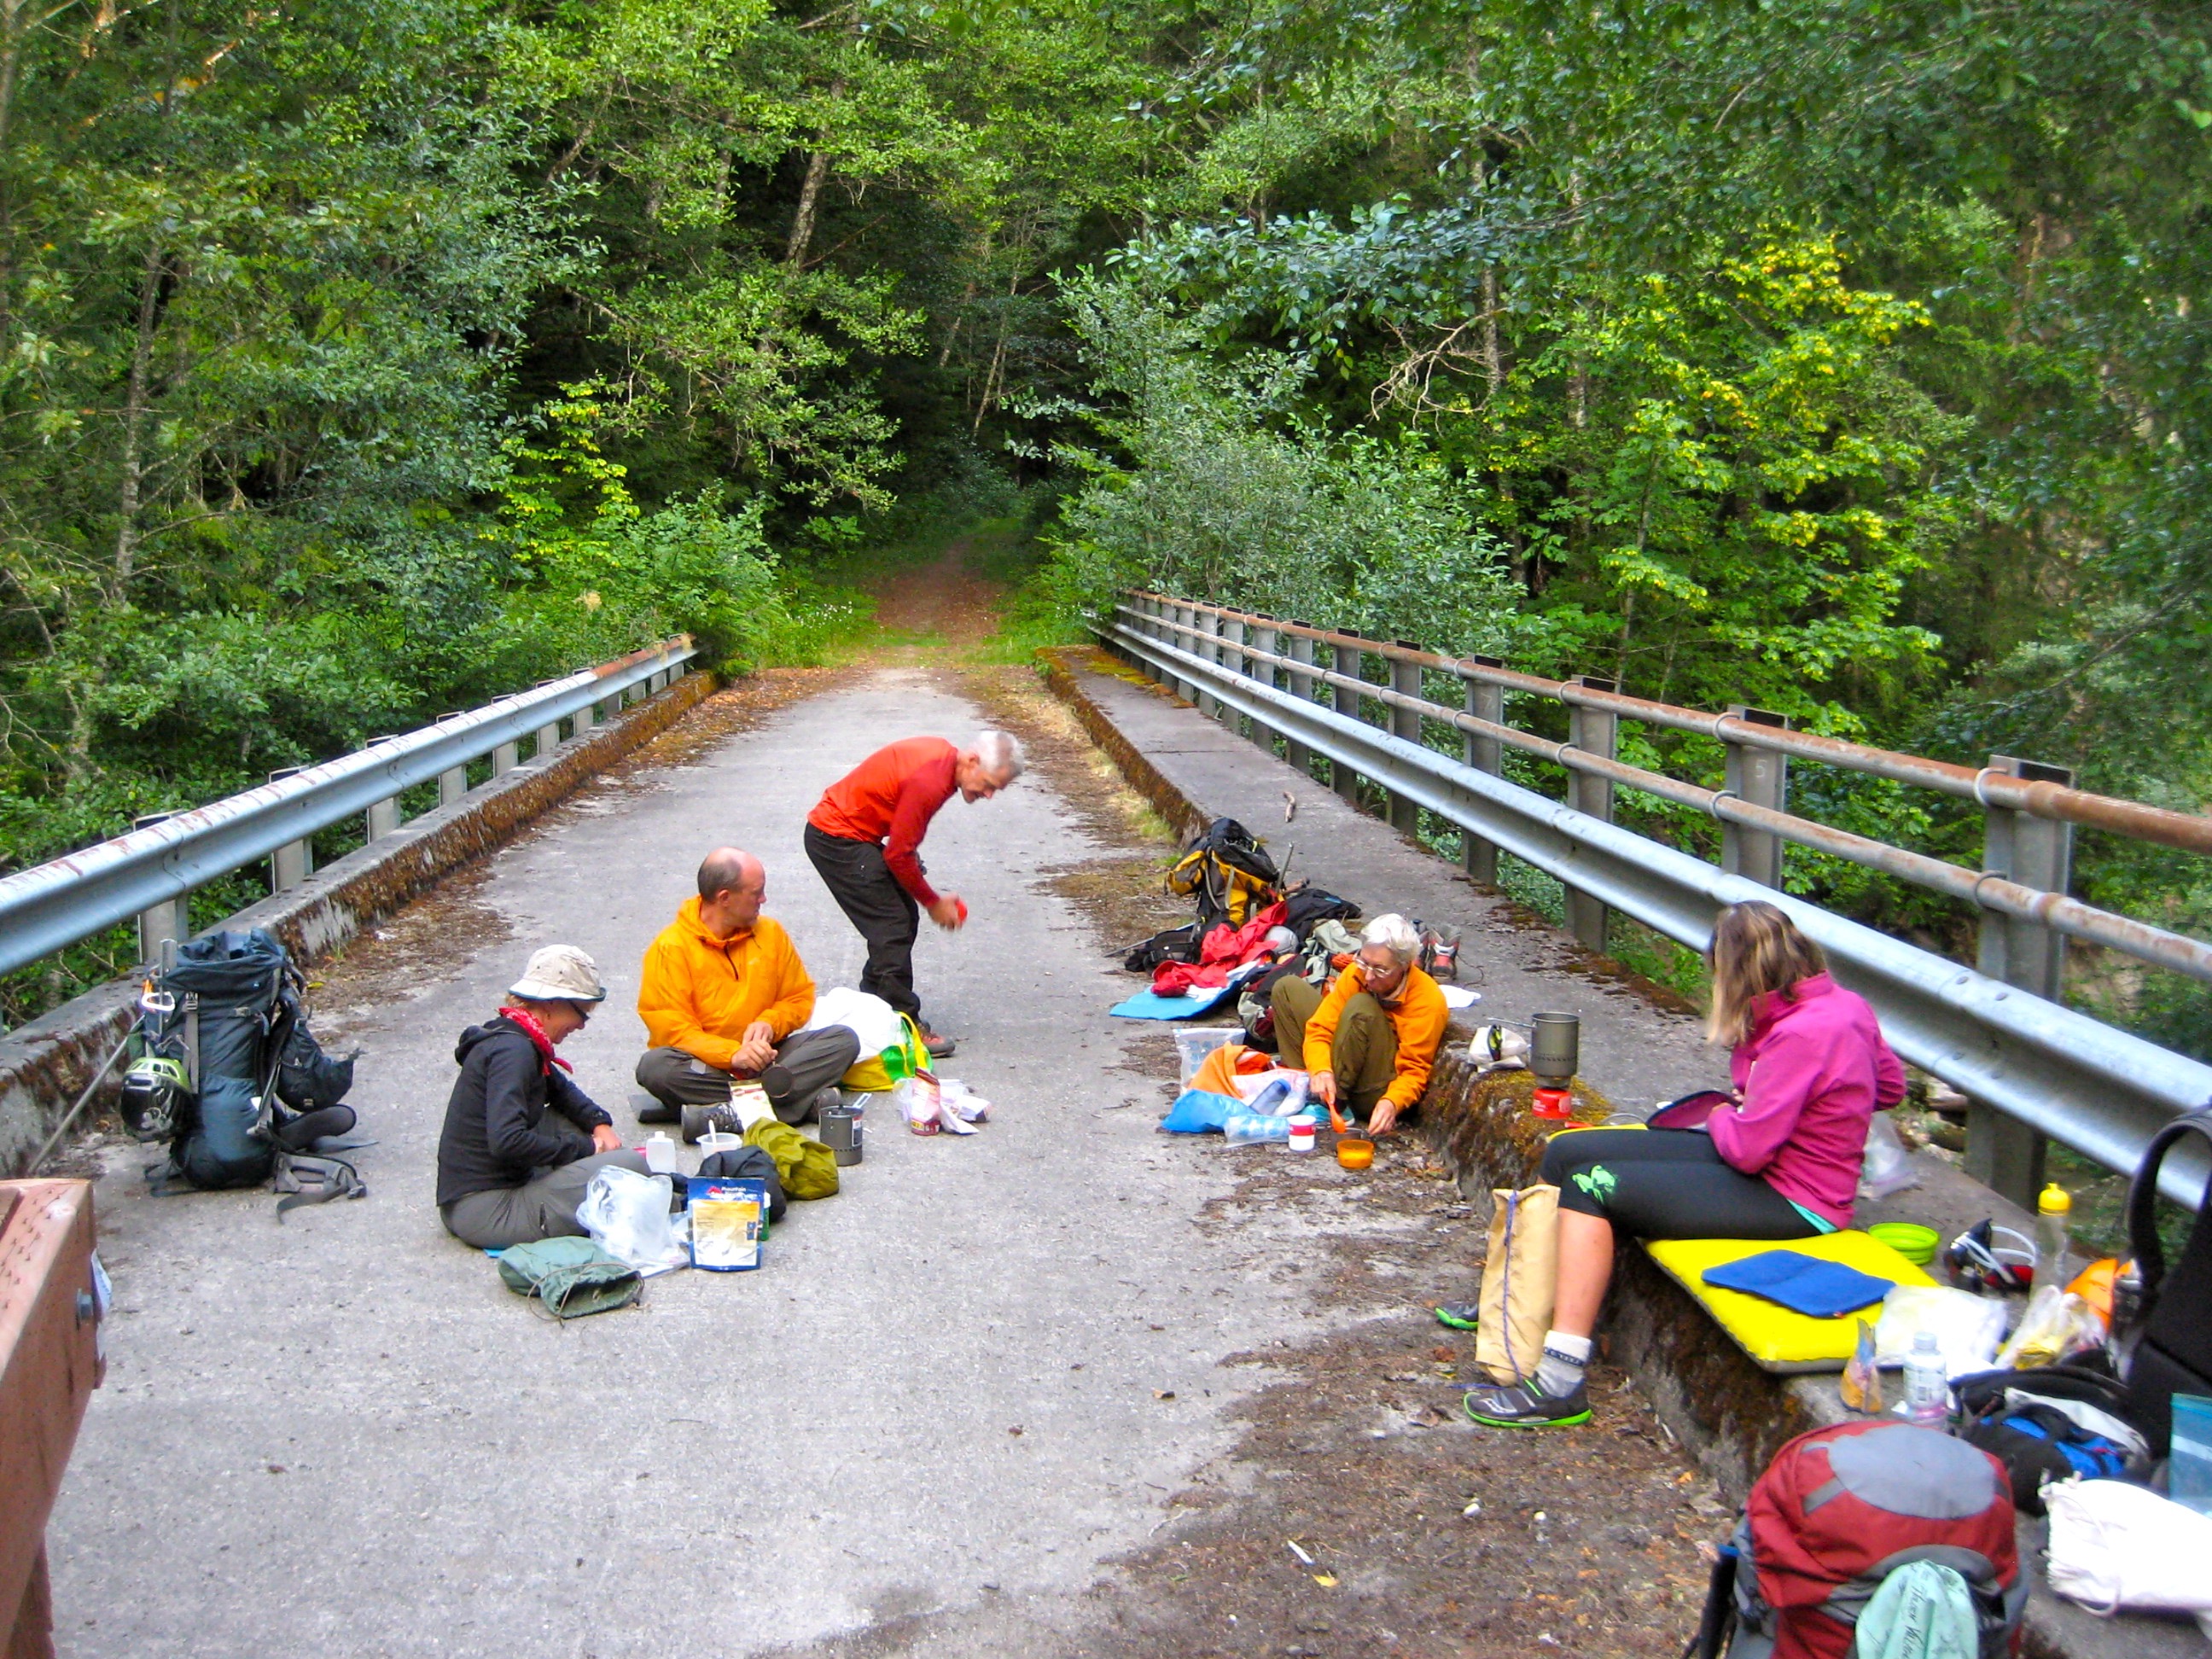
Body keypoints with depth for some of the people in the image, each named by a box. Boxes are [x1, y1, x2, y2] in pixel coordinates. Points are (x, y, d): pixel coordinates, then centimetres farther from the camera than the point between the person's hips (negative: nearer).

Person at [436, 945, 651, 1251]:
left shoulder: (510, 1038, 14)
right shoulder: (512, 1050, -17)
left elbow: (562, 1089, 30)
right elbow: (507, 1141, -29)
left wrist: (600, 1124, 11)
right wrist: (583, 1148, -16)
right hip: (486, 1211, -11)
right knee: (636, 1167, -20)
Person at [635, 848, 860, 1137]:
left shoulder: (770, 932, 5)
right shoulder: (671, 947, -9)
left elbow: (800, 997, 11)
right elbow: (670, 1028, -14)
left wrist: (770, 1023, -11)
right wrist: (732, 1054, -28)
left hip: (763, 1056, 4)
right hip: (705, 1063, -4)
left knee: (844, 1040, -16)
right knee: (654, 1067, -35)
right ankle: (804, 1099, -36)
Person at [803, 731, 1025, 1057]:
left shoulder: (942, 755, 1)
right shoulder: (929, 782, -28)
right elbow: (898, 854, -21)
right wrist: (933, 902, -9)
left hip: (856, 833, 10)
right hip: (836, 838, -10)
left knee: (904, 919, 12)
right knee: (893, 929, -11)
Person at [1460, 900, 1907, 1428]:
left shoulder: (1800, 1035, -26)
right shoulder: (1844, 1004, 2)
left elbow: (1747, 1149, -26)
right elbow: (1890, 1085, 18)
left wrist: (1722, 1117, -2)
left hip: (1790, 1199, -10)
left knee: (1590, 1187, -18)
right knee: (1565, 1153, 4)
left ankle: (1560, 1384, -16)